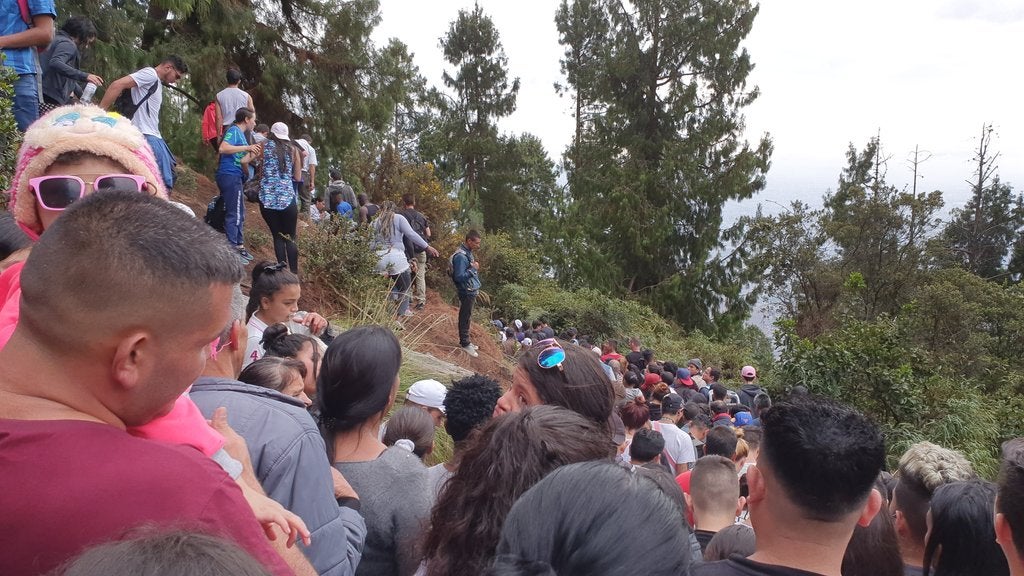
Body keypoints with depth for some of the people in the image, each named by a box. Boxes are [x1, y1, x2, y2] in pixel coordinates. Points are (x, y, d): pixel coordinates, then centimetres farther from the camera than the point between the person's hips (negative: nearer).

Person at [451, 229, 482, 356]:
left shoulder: (468, 253, 8)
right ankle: (464, 344, 10)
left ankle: (465, 341, 28)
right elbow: (459, 277, -24)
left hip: (471, 291, 10)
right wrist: (473, 269, -23)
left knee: (467, 317, 18)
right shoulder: (461, 256, -22)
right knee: (465, 318, 0)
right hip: (466, 292, -10)